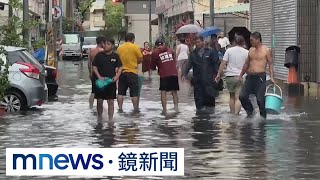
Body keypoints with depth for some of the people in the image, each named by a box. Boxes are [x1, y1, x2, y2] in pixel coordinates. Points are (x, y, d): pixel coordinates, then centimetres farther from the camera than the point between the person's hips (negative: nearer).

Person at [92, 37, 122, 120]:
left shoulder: (115, 56, 1)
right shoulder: (99, 55, -1)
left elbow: (120, 67, 6)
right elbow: (94, 66, -1)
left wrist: (117, 76, -10)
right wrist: (99, 77, -12)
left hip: (111, 81, 0)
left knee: (111, 102, 3)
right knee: (99, 101, 5)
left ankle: (110, 120, 8)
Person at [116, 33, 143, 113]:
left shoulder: (119, 48, 4)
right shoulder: (135, 47, -8)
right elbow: (140, 59, -3)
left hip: (122, 72, 4)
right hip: (132, 72, -4)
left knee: (121, 92, 10)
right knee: (134, 93, 3)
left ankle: (120, 108, 9)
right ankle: (135, 109, 4)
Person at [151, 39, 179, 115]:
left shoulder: (155, 53, 3)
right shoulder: (170, 50, 13)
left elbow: (153, 66, 10)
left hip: (164, 75, -3)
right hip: (174, 73, 3)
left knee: (163, 92, 4)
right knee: (174, 91, 14)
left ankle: (164, 109, -2)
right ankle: (176, 106, 7)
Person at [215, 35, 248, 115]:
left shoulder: (229, 50, 2)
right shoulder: (246, 52, 2)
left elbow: (223, 63, -1)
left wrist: (219, 74, 4)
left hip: (229, 76, 2)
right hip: (240, 77, -2)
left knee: (232, 96, 17)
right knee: (238, 97, -5)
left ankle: (232, 113, 21)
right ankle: (236, 114, -15)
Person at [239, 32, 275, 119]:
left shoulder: (266, 50, -2)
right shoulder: (251, 50, 14)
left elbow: (270, 64, -3)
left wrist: (271, 77, -14)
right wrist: (241, 75, 21)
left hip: (260, 76, -5)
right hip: (250, 76, 5)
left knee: (260, 99, -6)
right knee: (242, 96, -4)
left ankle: (263, 117, 7)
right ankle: (251, 111, 16)